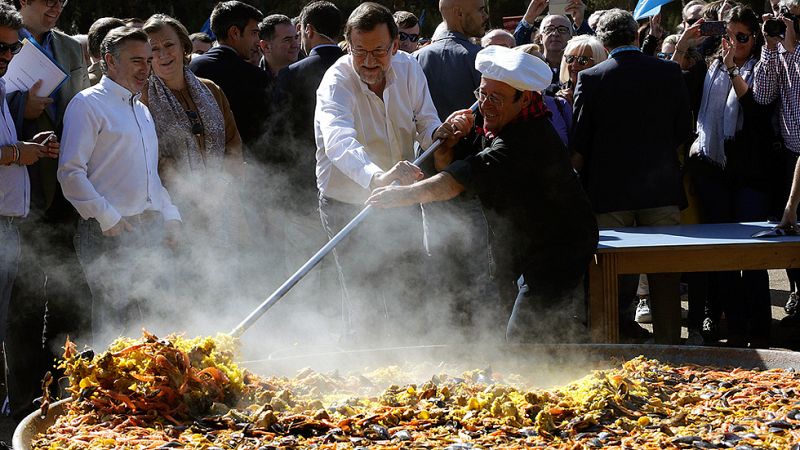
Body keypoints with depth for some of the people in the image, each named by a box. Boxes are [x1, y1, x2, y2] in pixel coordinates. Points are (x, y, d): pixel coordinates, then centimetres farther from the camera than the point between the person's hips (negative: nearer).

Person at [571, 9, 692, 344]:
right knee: (664, 274, 7)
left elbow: (579, 144, -4)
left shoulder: (590, 79, -7)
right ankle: (668, 344, 9)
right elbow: (683, 130, 7)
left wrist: (581, 179, 12)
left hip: (609, 191, -2)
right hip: (661, 189, 2)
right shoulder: (668, 72, -1)